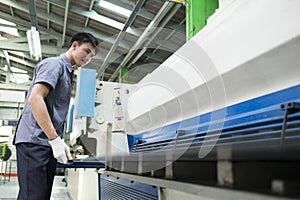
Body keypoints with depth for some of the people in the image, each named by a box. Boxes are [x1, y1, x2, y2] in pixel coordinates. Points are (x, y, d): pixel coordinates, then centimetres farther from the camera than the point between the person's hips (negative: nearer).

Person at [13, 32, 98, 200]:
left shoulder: (67, 72, 22)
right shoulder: (54, 64, -5)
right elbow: (35, 99, -20)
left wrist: (59, 142, 15)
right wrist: (55, 140, -21)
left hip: (49, 144, 9)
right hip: (34, 141, -9)